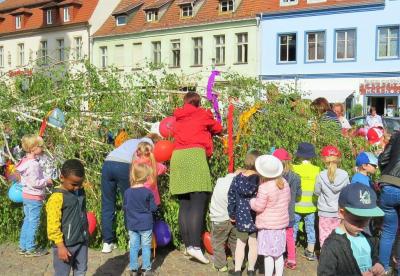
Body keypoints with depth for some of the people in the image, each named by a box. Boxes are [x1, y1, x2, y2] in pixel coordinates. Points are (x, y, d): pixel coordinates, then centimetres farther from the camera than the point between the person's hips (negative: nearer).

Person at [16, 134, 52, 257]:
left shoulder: (25, 161, 8)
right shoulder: (33, 164, -22)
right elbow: (34, 182, -25)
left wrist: (44, 181, 12)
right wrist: (46, 181, -11)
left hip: (26, 195, 10)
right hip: (34, 197, -10)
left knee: (27, 220, 17)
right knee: (34, 222, 1)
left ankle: (23, 246, 26)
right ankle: (30, 249, 9)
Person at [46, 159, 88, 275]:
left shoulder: (80, 192, 4)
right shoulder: (57, 198, -19)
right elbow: (53, 225, -18)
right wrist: (60, 246, -17)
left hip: (82, 241, 7)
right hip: (65, 244, -7)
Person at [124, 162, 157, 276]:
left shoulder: (127, 192, -3)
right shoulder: (148, 192, -14)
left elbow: (125, 208, 7)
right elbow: (153, 208, -8)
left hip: (132, 225, 3)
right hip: (145, 225, -3)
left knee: (133, 247, 10)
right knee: (146, 247, 7)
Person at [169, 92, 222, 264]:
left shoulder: (178, 117, 22)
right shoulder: (203, 114, 14)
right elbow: (218, 129, 25)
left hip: (177, 156, 5)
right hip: (195, 154, -5)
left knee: (184, 204, 5)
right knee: (198, 203, -10)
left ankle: (187, 244, 5)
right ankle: (195, 246, -19)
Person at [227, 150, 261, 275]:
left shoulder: (238, 178, -2)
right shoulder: (260, 179, -13)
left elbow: (231, 197, 3)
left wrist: (231, 214, 13)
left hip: (241, 216, 2)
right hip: (256, 217, -2)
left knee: (240, 243, 13)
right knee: (253, 244, 11)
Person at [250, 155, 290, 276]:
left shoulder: (264, 187, -22)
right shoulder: (284, 182, 1)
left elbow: (258, 207, -16)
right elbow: (288, 200, 14)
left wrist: (252, 201, 3)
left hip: (267, 226, -7)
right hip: (281, 223, 7)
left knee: (268, 255, 1)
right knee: (279, 253, 17)